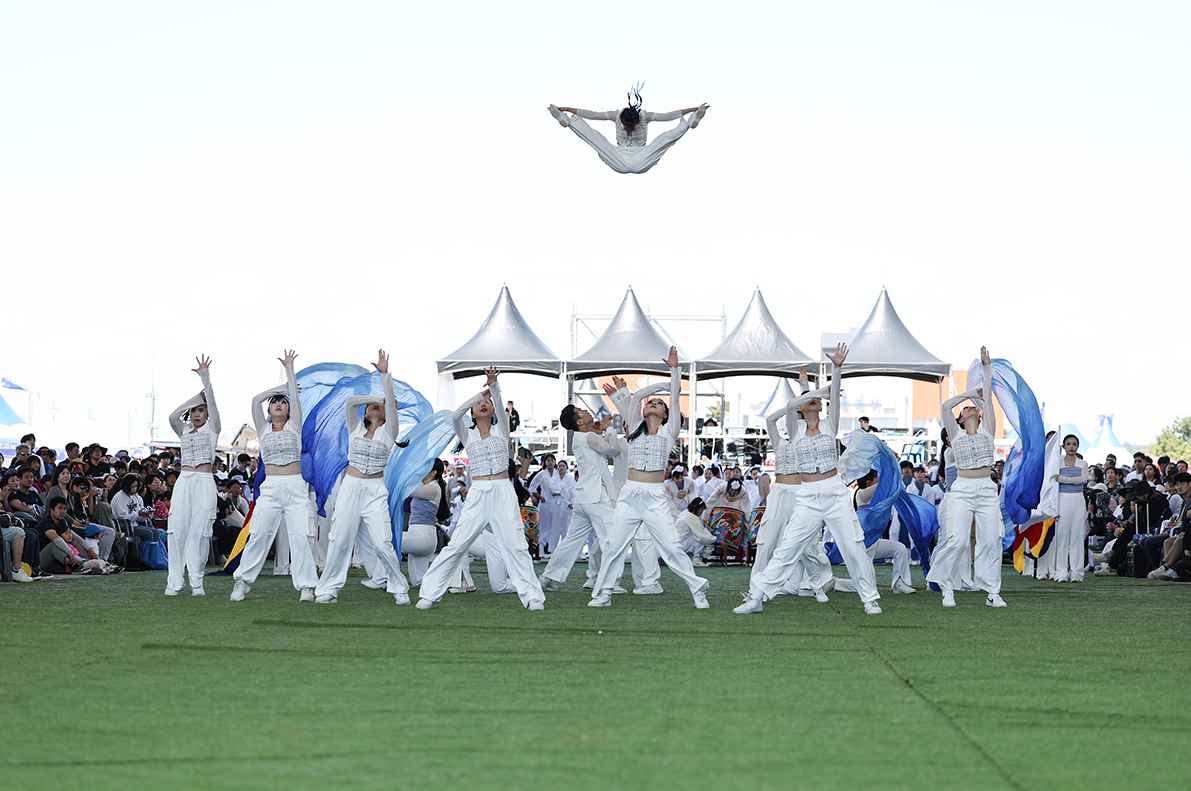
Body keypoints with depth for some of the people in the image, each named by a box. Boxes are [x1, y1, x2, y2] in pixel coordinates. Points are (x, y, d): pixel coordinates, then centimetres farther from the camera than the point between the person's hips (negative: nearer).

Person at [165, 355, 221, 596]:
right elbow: (173, 416, -1)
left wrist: (205, 376, -9)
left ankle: (196, 582, -2)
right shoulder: (184, 431, 18)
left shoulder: (211, 430, 10)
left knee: (200, 531, -7)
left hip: (204, 483, -3)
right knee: (178, 531, -4)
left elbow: (212, 403, -2)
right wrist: (197, 396, 0)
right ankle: (175, 582, -2)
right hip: (184, 482, 3)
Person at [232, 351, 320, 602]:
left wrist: (289, 368, 7)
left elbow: (295, 396, 5)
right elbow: (256, 400, 6)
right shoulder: (263, 430, 13)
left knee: (300, 537, -9)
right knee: (258, 536, -4)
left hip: (296, 488, -1)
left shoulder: (294, 427, 11)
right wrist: (283, 386, 13)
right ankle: (242, 582, 6)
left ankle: (305, 586, -6)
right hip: (271, 488, 1)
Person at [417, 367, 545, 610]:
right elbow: (455, 416, -6)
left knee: (515, 546, -7)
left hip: (503, 493, 0)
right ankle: (429, 594, 0)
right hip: (477, 495, 0)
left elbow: (501, 404, -5)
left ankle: (532, 596, -4)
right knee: (456, 546, -4)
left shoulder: (501, 429, 13)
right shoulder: (468, 435, 13)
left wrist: (493, 384, -23)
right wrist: (480, 392, -10)